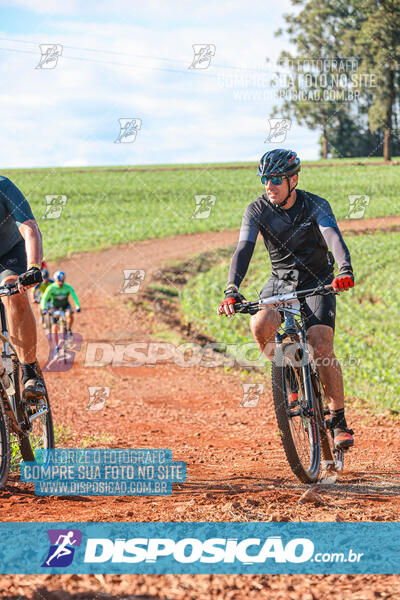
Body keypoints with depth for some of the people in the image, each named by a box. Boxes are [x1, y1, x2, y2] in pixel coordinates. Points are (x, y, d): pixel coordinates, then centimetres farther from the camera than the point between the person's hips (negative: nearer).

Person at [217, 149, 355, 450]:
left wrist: (346, 270, -54)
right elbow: (243, 249, -22)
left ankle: (339, 420, -8)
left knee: (321, 347, -22)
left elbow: (334, 238, -33)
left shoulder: (316, 206, -16)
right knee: (260, 325, -29)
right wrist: (232, 291, -38)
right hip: (280, 282, 2)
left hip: (317, 283, -2)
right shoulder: (257, 210, -10)